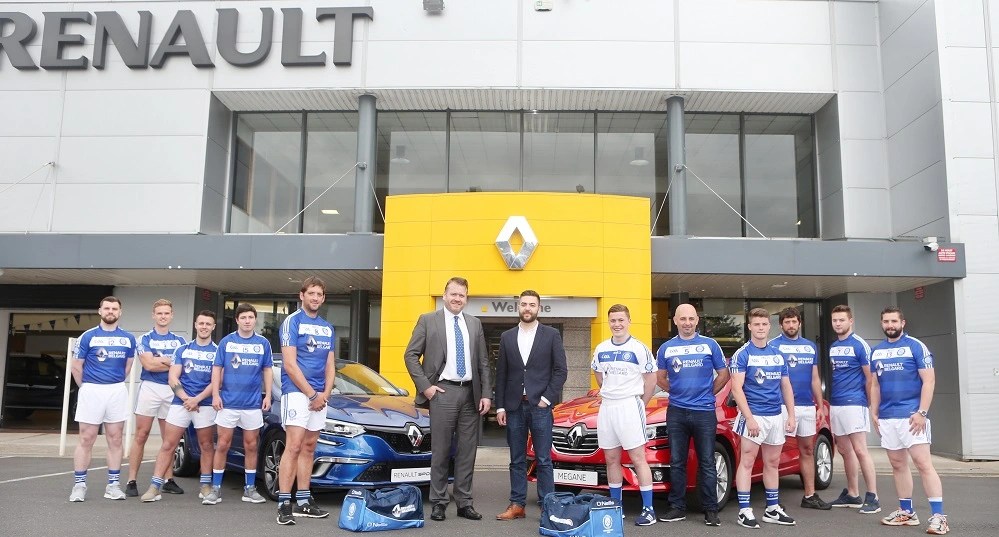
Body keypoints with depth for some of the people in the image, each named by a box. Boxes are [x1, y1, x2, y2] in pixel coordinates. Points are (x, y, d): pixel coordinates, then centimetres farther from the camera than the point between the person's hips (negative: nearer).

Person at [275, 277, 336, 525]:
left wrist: (325, 394, -3)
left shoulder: (327, 328, 14)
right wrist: (311, 394, -13)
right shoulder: (292, 322, -5)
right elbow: (290, 364, -12)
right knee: (293, 447, -12)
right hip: (297, 392, -6)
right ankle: (284, 504, -10)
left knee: (309, 449, 9)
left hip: (320, 397, 6)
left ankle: (303, 501, 15)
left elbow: (330, 365, 13)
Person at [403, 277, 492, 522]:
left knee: (467, 450, 6)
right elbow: (411, 355, 0)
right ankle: (438, 502, 12)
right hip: (443, 391, -3)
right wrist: (425, 386, -8)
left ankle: (464, 502, 15)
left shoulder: (475, 324, 13)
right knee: (440, 450, 3)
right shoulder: (428, 320, 2)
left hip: (470, 392, 4)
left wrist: (486, 394, 2)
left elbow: (483, 362, 11)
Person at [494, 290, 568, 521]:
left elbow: (561, 370, -1)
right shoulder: (507, 337, 9)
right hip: (514, 406, 3)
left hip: (540, 406, -3)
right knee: (517, 460, 8)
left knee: (543, 460, 2)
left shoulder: (551, 335, 2)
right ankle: (517, 505, 15)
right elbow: (501, 374, 8)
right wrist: (500, 406, 3)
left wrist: (547, 398, -9)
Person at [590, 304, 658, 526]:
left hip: (630, 407, -6)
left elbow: (651, 380, -3)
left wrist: (641, 403, 3)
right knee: (611, 460, 11)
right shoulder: (601, 349, 9)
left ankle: (648, 509, 0)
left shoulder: (639, 349, -7)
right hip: (606, 407, 6)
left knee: (638, 458, -5)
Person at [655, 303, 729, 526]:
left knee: (707, 463, 2)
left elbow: (723, 374, 9)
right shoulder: (666, 348, 6)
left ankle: (711, 510, 10)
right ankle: (678, 507, 15)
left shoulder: (710, 344, 2)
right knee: (677, 462, 7)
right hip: (676, 412, 2)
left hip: (705, 412, -2)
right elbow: (660, 378, 17)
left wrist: (708, 393, 6)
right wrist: (677, 392, 9)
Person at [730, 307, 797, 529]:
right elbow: (736, 388, -13)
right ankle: (744, 511, 0)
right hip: (753, 415, -6)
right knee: (747, 462, -3)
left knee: (772, 463, 13)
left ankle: (773, 509, 23)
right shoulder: (742, 355, -7)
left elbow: (786, 386, 15)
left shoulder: (778, 355, 11)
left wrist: (791, 415, 8)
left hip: (776, 416, 6)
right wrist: (749, 418, -19)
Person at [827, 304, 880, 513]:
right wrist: (829, 404, 13)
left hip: (854, 404, -8)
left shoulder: (859, 345, -7)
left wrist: (871, 405, -6)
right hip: (835, 405, 8)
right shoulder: (833, 347, 14)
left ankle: (873, 497, -4)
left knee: (859, 450, -9)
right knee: (845, 451, 12)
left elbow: (870, 377, -7)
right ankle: (852, 494, 21)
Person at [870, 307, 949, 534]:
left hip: (911, 416, -6)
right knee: (898, 465, 11)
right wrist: (874, 413, 11)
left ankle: (938, 516, -6)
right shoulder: (877, 351, 12)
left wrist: (922, 412, -16)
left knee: (923, 464, -9)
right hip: (887, 418, 6)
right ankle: (906, 512, 20)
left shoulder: (916, 346, -4)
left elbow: (929, 381, -9)